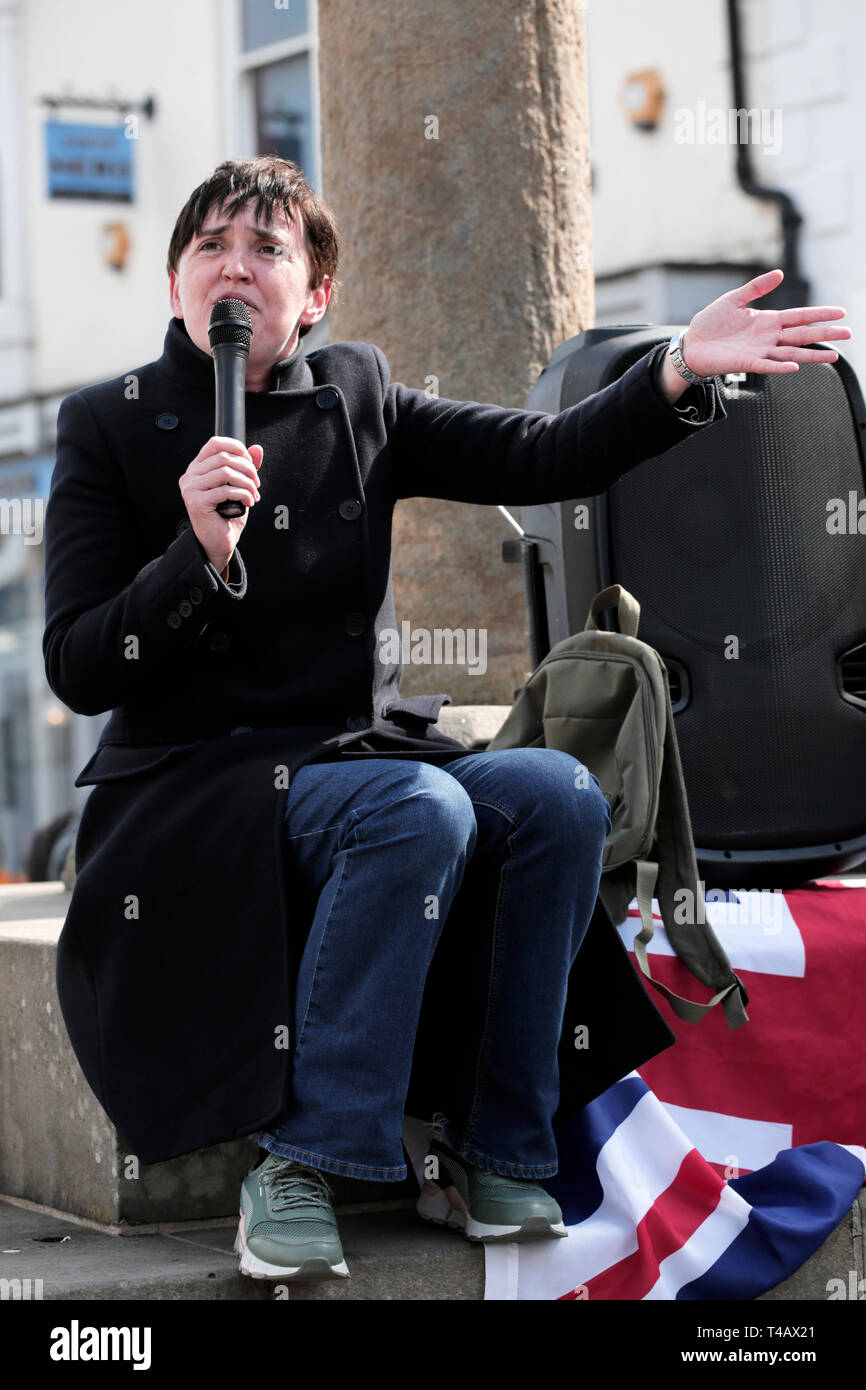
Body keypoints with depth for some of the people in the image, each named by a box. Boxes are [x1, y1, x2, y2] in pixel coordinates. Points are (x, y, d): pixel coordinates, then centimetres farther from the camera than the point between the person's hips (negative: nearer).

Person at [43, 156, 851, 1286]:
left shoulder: (356, 399, 10)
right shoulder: (109, 428, -1)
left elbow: (542, 459, 0)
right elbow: (77, 671, -8)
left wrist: (682, 373, -16)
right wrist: (200, 556, -24)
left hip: (358, 755, 5)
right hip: (191, 788, -5)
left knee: (560, 795, -21)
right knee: (419, 808, -32)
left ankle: (491, 1153, -12)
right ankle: (300, 1165, -26)